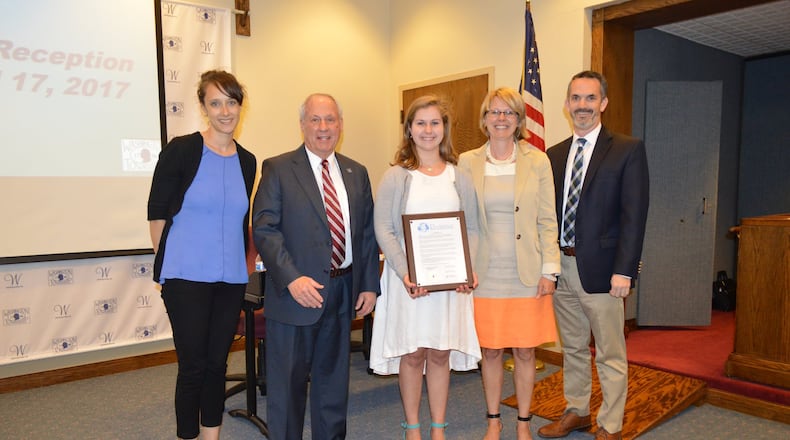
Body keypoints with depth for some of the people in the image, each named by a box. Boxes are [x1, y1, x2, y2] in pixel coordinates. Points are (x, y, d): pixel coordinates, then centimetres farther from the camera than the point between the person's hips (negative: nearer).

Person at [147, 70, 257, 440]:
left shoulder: (247, 161, 7)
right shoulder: (180, 150, -7)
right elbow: (157, 213, -3)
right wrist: (169, 264, 2)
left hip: (231, 279, 4)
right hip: (187, 277, -4)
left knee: (217, 363, 12)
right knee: (193, 365, 3)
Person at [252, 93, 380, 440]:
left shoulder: (356, 173, 10)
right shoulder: (278, 169, -4)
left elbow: (367, 233, 11)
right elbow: (264, 229, -11)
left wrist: (370, 284, 4)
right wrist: (292, 279, -21)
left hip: (343, 290, 5)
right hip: (297, 291, -4)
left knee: (334, 376, 18)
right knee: (287, 382, 8)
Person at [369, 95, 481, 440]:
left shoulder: (459, 177, 7)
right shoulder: (395, 177, -1)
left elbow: (471, 229, 7)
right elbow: (383, 230, -5)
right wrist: (404, 273, -17)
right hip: (408, 279, -2)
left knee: (441, 354, 10)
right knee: (412, 354, 6)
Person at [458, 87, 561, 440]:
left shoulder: (537, 161, 1)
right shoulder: (467, 162, 3)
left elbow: (547, 221, 2)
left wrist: (549, 271, -3)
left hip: (527, 275, 0)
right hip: (486, 275, 1)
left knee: (525, 351, 8)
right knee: (490, 351, 10)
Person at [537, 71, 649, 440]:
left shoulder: (628, 150, -4)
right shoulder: (555, 154, 11)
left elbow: (634, 215, -10)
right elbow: (550, 212, 10)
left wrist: (624, 271, -16)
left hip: (600, 268, -5)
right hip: (561, 266, 5)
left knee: (610, 354, 6)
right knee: (572, 348, 18)